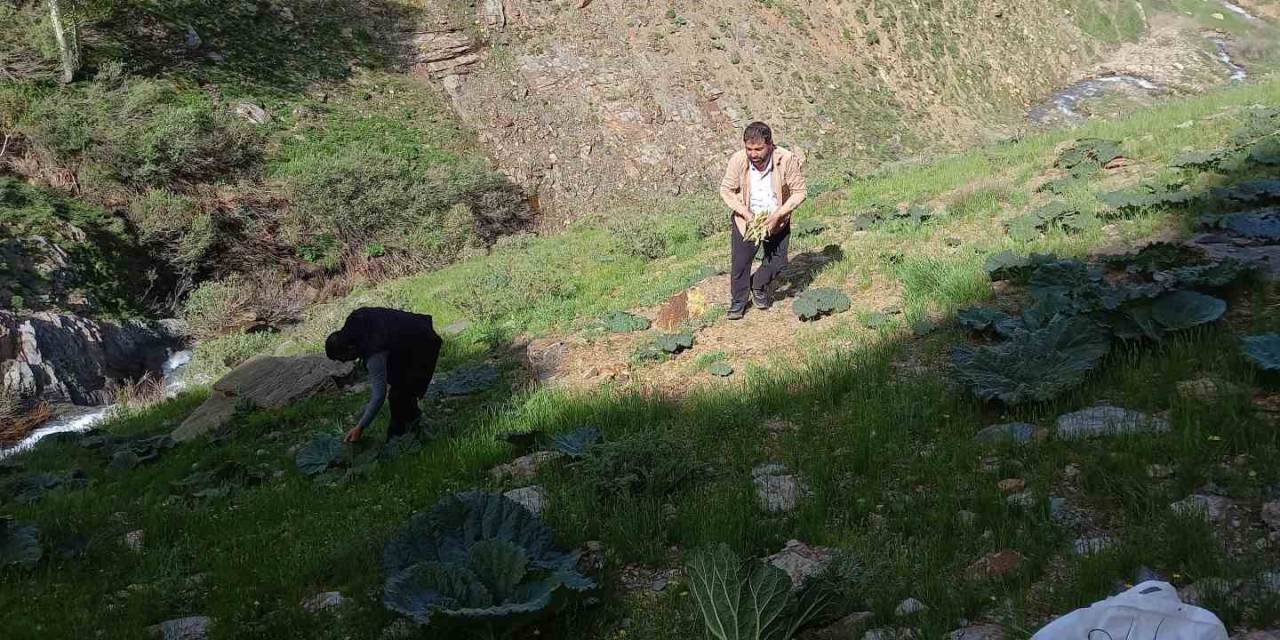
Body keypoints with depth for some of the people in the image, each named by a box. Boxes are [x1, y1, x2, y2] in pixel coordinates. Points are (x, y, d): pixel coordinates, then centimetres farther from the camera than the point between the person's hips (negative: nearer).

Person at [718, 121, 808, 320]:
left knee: (777, 261, 10)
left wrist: (778, 214, -25)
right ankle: (738, 301, 26)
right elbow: (726, 191, -9)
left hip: (776, 220, 0)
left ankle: (759, 285, 40)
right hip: (747, 219, 0)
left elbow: (800, 191, -16)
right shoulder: (738, 160, -23)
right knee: (740, 262, 3)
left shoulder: (787, 160, -27)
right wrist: (745, 213, -21)